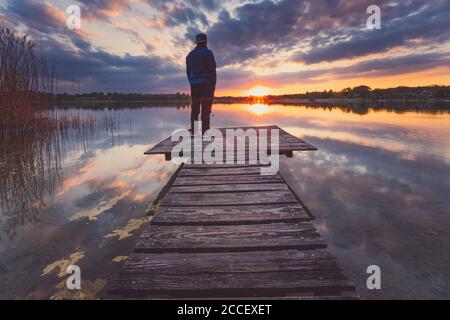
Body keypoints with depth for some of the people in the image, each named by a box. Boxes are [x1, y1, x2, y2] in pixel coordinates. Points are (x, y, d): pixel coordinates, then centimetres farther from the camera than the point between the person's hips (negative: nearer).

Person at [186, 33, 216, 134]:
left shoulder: (190, 55, 16)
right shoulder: (207, 52, -3)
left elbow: (188, 72, 16)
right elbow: (212, 70, -8)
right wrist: (213, 85, -4)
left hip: (194, 85, 6)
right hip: (206, 84, -6)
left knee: (195, 109, 8)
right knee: (206, 109, -7)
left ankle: (194, 131, 6)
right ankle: (205, 132, -12)